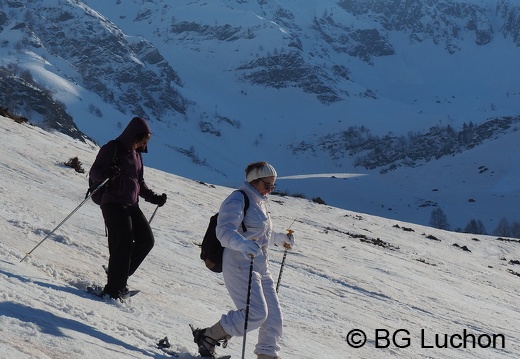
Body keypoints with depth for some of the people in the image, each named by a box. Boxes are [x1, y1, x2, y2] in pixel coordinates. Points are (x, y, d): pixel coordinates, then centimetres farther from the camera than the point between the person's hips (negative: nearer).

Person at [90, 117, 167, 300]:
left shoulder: (136, 154, 20)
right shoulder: (112, 148, -4)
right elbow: (94, 171, -10)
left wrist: (154, 198, 16)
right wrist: (107, 173, -32)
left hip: (132, 205, 8)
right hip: (113, 203, -8)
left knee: (146, 240, -1)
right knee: (124, 242, -17)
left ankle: (119, 274, 12)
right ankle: (113, 289, -15)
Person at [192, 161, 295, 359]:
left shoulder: (259, 202, 19)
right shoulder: (238, 200, -11)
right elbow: (225, 231, -26)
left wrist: (280, 238, 36)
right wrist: (243, 244, -43)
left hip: (261, 266, 10)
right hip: (240, 264, -10)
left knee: (273, 314, 6)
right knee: (256, 313, -19)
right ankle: (207, 337, -6)